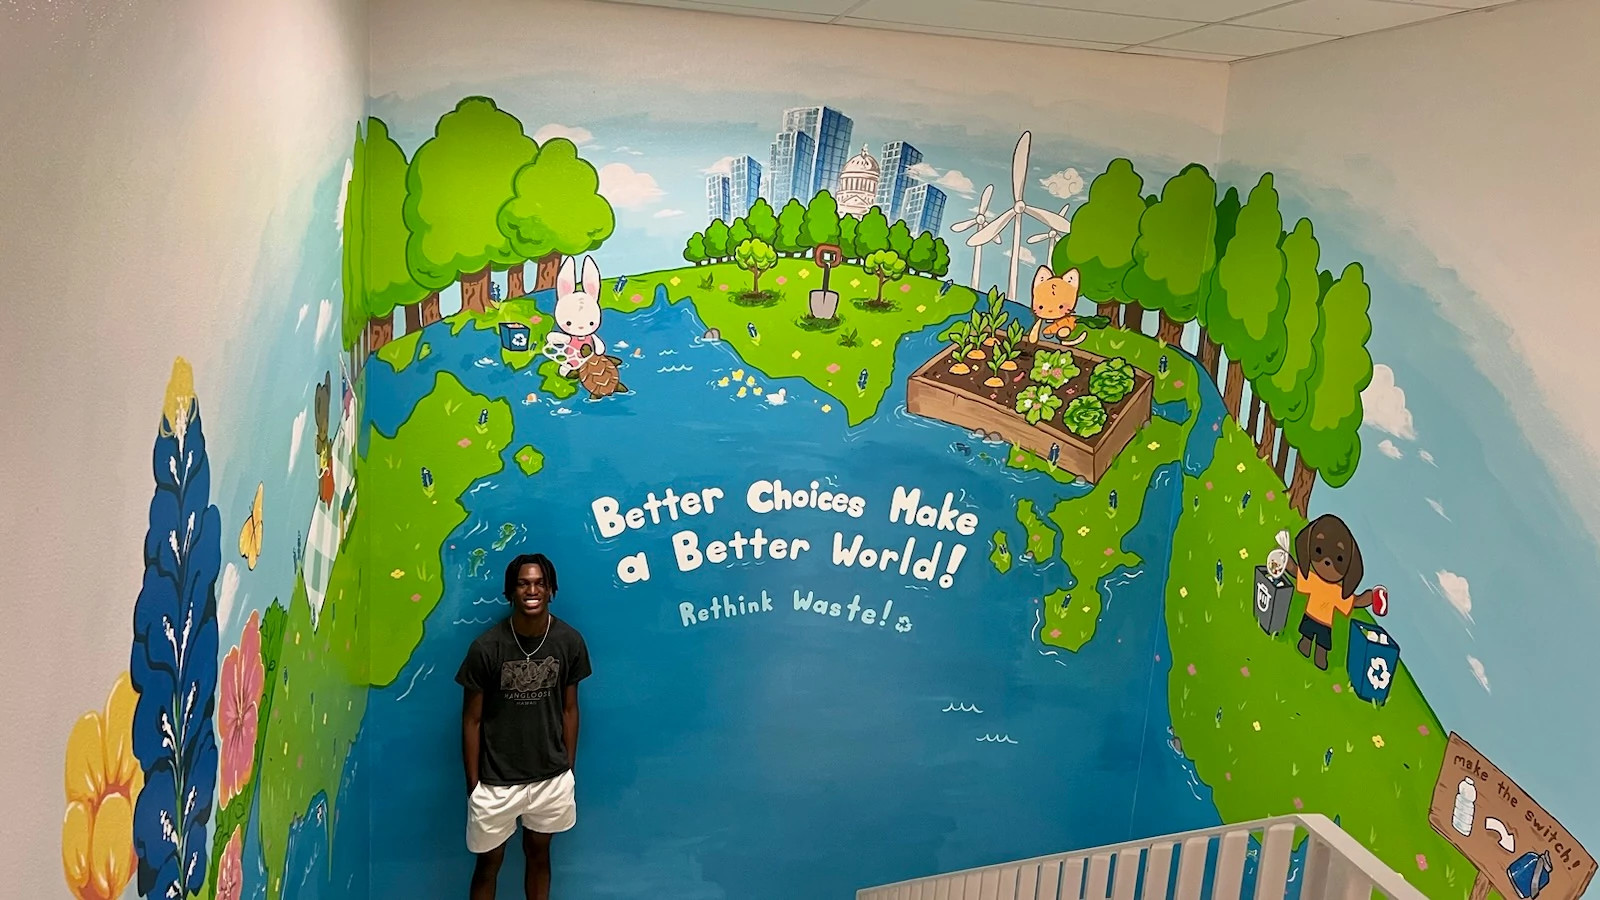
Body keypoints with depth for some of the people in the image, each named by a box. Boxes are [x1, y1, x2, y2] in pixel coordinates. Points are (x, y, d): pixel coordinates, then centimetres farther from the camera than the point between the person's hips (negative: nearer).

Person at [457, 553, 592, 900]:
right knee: (489, 860, 12)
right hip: (497, 780, -2)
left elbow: (569, 709, 2)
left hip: (551, 777, 2)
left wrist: (568, 770, 5)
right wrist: (473, 784, -5)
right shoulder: (487, 646, -17)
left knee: (539, 853, 19)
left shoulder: (569, 641, -9)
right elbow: (472, 719, -7)